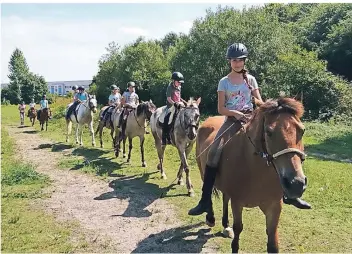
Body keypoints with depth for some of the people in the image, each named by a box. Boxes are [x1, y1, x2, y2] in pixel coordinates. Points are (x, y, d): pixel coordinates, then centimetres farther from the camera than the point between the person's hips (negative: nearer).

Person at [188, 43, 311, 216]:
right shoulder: (224, 82, 6)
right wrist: (236, 113, -18)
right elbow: (221, 109, 0)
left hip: (250, 119, 2)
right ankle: (205, 201, -14)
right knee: (213, 154, -21)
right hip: (232, 120, -1)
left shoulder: (250, 79, 10)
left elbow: (260, 102, 7)